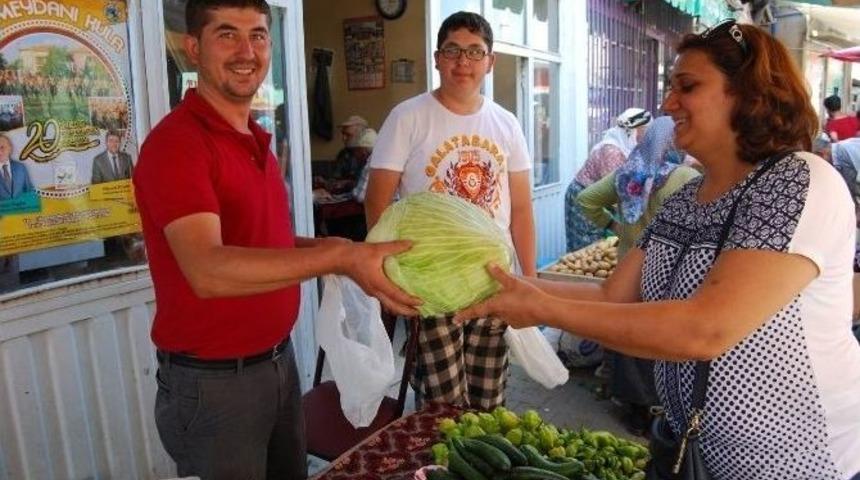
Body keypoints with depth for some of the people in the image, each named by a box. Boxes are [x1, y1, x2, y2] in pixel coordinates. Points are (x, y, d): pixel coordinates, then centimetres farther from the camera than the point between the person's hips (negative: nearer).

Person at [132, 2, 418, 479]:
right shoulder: (175, 143, -19)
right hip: (213, 380, -8)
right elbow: (208, 271, -32)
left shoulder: (256, 139, 8)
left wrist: (329, 248, 0)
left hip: (278, 360, 8)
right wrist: (336, 256, -36)